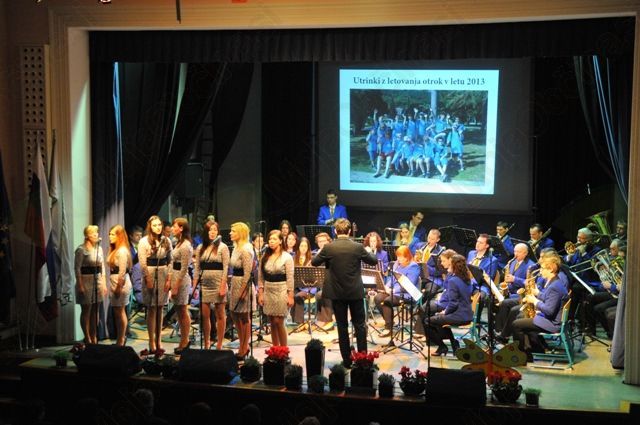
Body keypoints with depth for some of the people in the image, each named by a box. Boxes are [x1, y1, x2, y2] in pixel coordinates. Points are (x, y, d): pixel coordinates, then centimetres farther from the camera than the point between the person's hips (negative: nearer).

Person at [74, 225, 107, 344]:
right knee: (86, 311, -1)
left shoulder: (99, 248, 11)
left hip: (98, 281, 6)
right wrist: (80, 285, -16)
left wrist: (104, 283, 12)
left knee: (95, 311, 9)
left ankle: (94, 337, 17)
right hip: (86, 281, -6)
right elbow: (77, 268, -11)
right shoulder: (81, 250, -8)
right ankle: (87, 338, 5)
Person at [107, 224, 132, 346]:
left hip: (121, 283, -9)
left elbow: (122, 271, -18)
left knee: (120, 312, -3)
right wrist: (114, 287, 12)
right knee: (118, 312, 12)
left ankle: (121, 341, 4)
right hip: (115, 283, 9)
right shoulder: (114, 250, 15)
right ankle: (119, 340, 18)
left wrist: (119, 287, -18)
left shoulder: (122, 251, -14)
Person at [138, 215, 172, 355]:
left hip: (163, 275, 3)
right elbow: (142, 263, -5)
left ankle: (158, 341, 13)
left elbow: (170, 261, 7)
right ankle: (152, 345, 0)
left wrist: (169, 278, -2)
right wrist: (148, 279, -12)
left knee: (160, 309, 7)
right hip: (150, 274, -3)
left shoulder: (166, 241, 9)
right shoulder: (144, 241, -1)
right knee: (151, 309, -2)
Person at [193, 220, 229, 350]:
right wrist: (194, 286, 5)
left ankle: (219, 344, 8)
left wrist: (223, 286, -13)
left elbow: (226, 268, -6)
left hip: (218, 284, -4)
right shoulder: (200, 248, 10)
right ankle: (206, 343, 15)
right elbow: (197, 268, 11)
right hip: (205, 284, 4)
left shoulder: (222, 247, -1)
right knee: (205, 315, 4)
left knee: (220, 315, 2)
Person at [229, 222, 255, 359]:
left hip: (243, 284, -9)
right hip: (235, 282, 10)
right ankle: (243, 345, 24)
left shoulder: (245, 250, -17)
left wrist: (243, 291, -20)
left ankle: (244, 348, 12)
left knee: (243, 317, 1)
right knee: (234, 314, 14)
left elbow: (247, 273, -19)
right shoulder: (237, 247, 12)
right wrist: (234, 286, 14)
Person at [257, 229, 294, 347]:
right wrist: (260, 293, 4)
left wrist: (290, 296, -11)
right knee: (273, 322, 7)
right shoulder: (264, 257, 8)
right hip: (268, 291, 4)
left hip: (281, 291, -4)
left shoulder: (287, 257, -5)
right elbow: (261, 277, 10)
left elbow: (290, 278, -7)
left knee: (279, 322, -7)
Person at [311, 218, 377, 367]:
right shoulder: (358, 247, -10)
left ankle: (347, 360, 12)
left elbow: (314, 262, 4)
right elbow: (374, 261, 5)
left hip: (337, 293, 0)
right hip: (355, 292, 0)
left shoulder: (328, 248, -11)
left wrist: (320, 253, 23)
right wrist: (368, 252, 25)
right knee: (360, 325, 10)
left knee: (342, 326, 8)